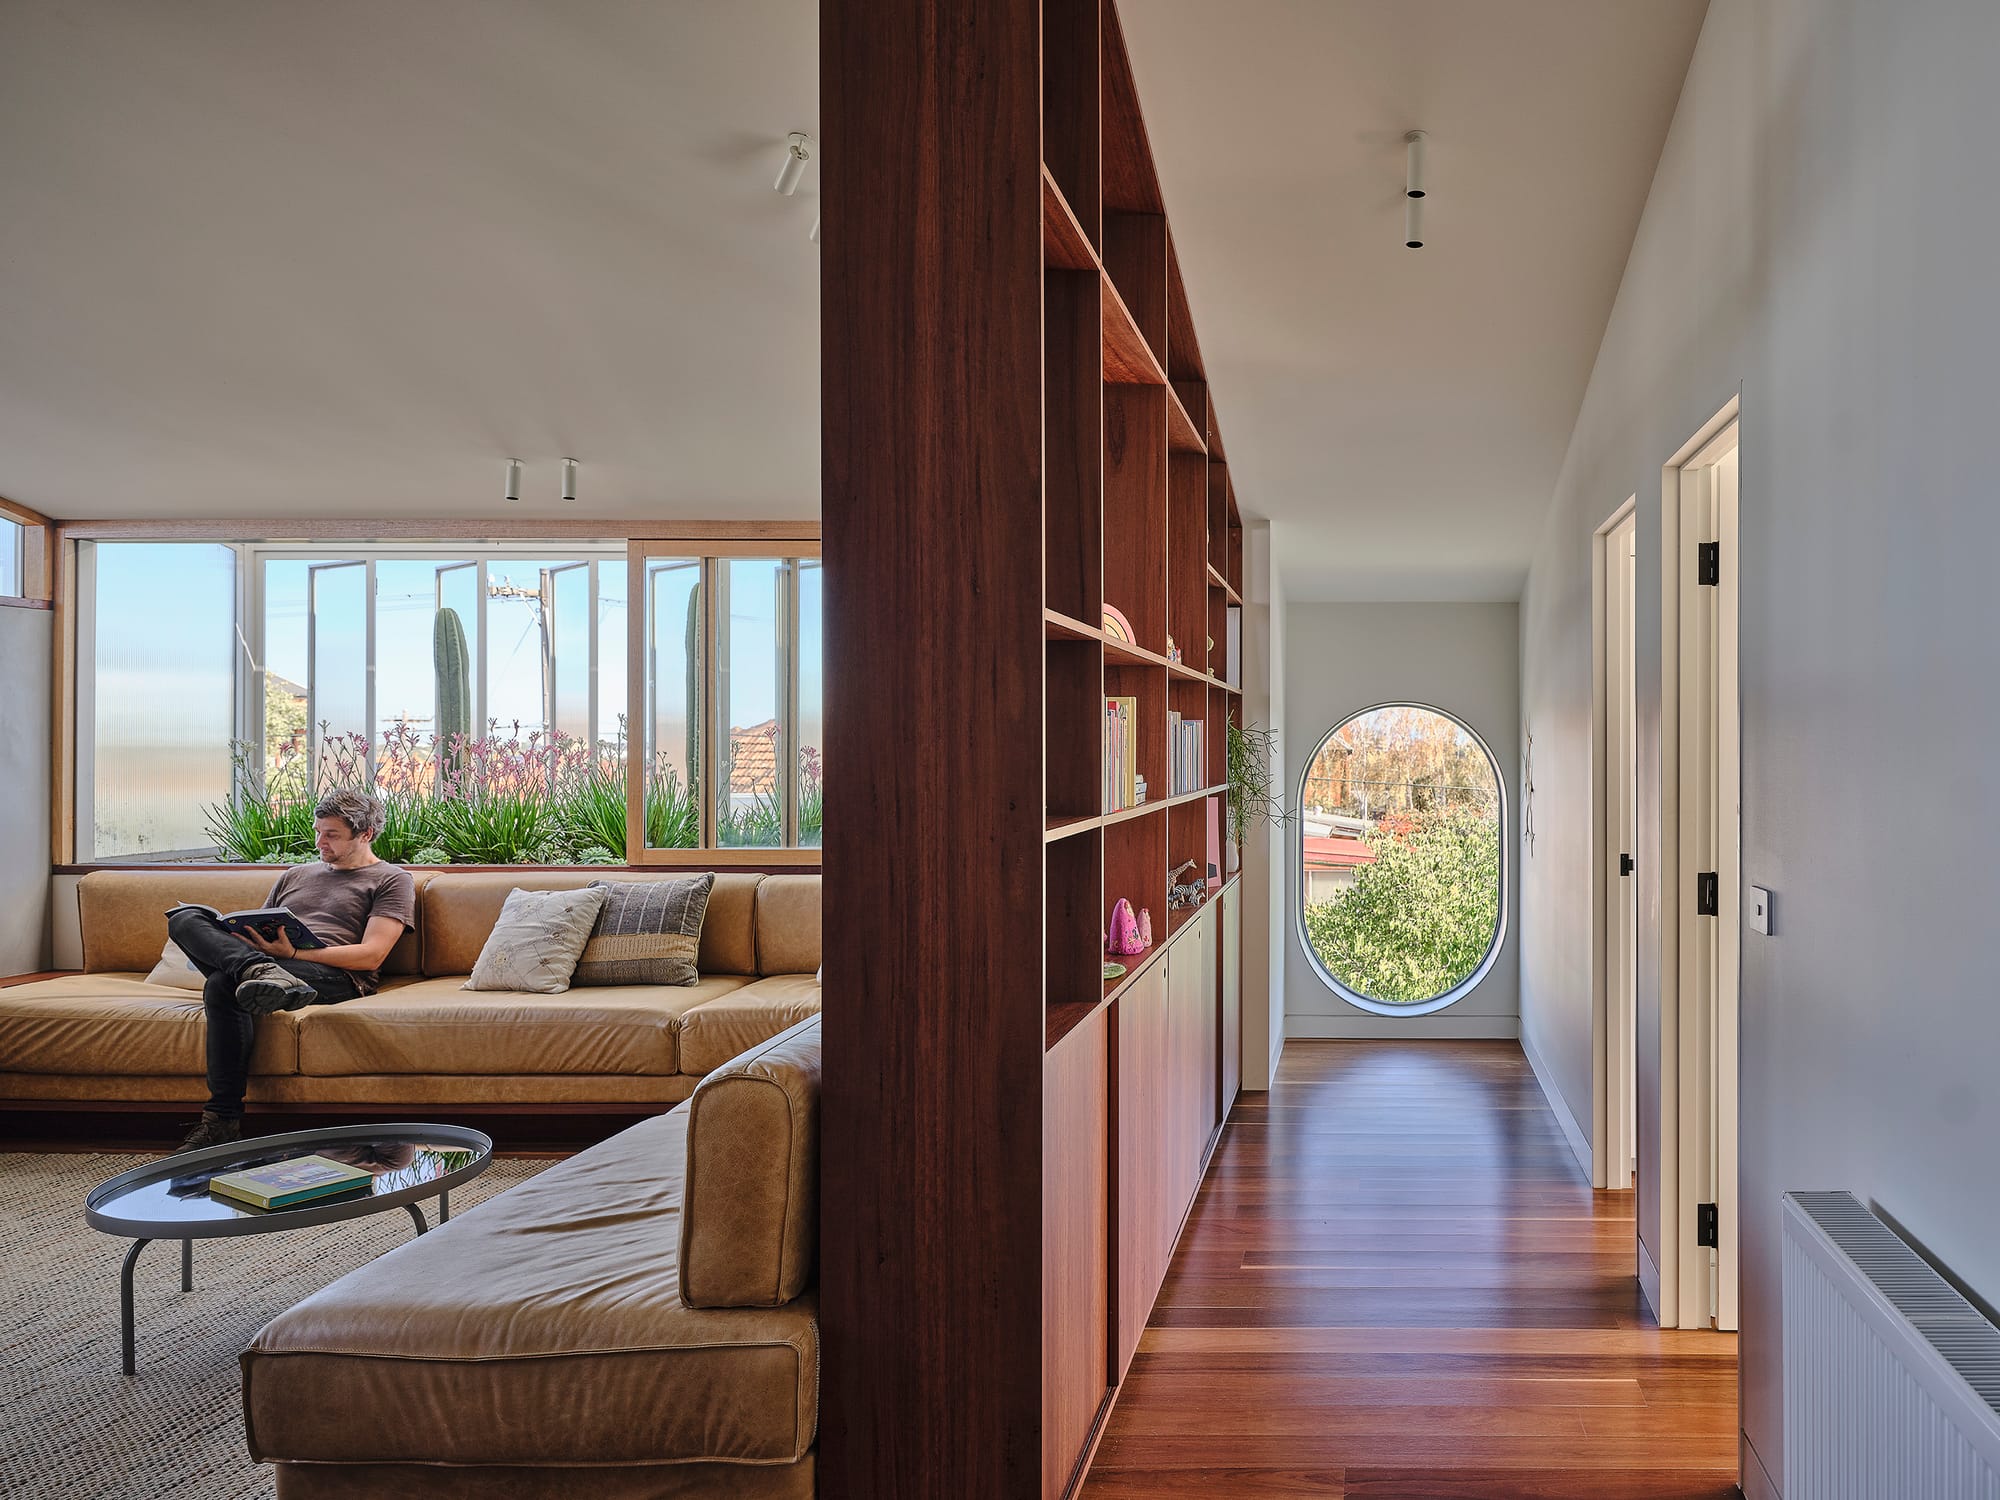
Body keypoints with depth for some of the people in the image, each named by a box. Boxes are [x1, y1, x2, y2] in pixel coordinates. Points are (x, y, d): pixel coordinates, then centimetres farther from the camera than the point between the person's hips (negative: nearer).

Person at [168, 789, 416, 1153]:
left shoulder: (391, 880, 12)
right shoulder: (296, 875, 33)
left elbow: (371, 955, -2)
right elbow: (254, 930, 30)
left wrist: (294, 952, -14)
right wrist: (237, 935, 3)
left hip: (335, 976, -6)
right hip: (274, 960, 6)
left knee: (223, 984, -33)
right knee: (183, 917, -16)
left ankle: (224, 1121, -33)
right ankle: (262, 973, -44)